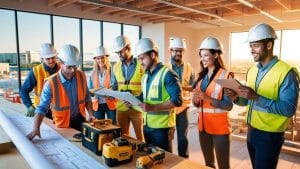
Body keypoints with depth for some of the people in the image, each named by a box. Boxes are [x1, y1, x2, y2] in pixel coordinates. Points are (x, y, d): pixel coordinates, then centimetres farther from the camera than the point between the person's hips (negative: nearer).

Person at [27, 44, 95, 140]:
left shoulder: (81, 76, -9)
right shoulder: (51, 83, -22)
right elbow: (42, 108, -20)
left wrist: (90, 114, -4)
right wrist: (36, 129, -31)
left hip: (80, 119, 3)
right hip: (63, 123, -3)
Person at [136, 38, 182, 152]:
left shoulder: (167, 74, -14)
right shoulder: (145, 76, 13)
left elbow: (177, 100, -20)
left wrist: (153, 107, -26)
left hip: (162, 127, -7)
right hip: (146, 125, 8)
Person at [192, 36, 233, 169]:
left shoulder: (225, 75, -11)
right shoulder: (201, 76, 7)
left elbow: (228, 106, -15)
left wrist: (208, 98, -26)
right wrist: (195, 99, -11)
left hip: (219, 125, -6)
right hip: (203, 124, 6)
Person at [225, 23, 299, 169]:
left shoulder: (286, 72, -17)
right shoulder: (252, 71, 6)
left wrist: (257, 97, -31)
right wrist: (236, 97, -10)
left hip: (269, 136, -6)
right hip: (251, 132, 7)